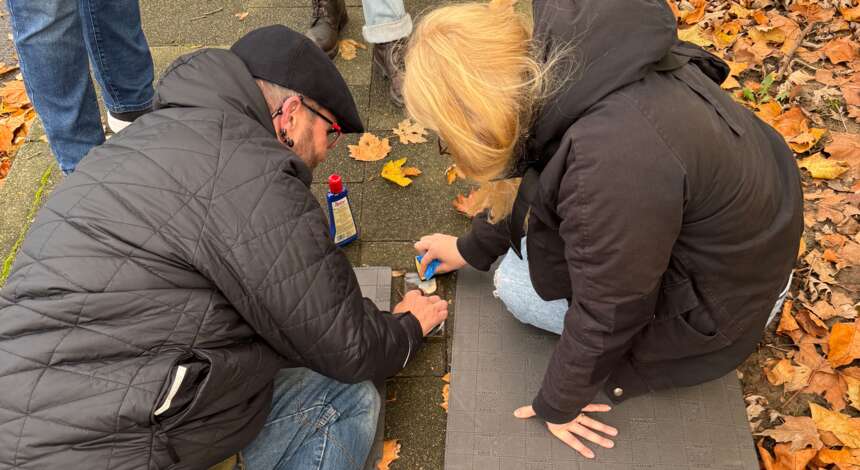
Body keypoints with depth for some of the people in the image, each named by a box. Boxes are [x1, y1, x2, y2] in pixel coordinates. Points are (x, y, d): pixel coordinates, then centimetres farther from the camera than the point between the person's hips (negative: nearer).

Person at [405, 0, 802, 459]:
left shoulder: (612, 164, -40)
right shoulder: (565, 62, -14)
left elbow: (605, 314, -24)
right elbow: (533, 173, 5)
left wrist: (557, 405, -6)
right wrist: (473, 247, 19)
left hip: (721, 291, -7)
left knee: (518, 286, -1)